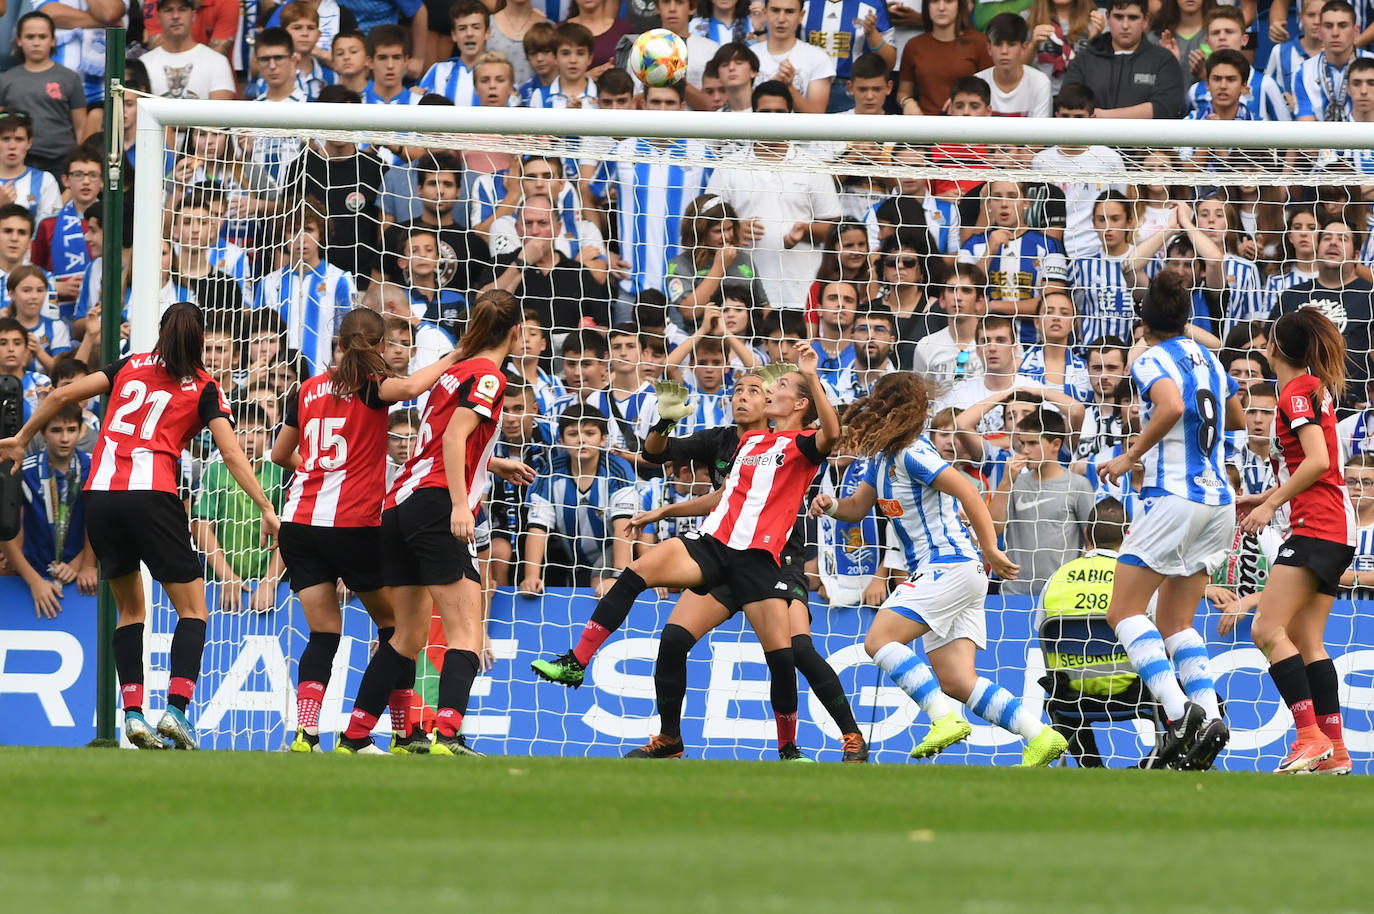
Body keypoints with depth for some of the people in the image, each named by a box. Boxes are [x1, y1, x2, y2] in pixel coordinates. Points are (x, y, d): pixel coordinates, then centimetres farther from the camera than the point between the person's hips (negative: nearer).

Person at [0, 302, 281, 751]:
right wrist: (266, 508, -3)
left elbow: (62, 396, 13)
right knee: (192, 609, 3)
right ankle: (176, 708, -16)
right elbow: (231, 453, -2)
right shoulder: (204, 389, 7)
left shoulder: (130, 367, 16)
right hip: (151, 495, -4)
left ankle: (132, 714, 4)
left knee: (130, 608, 17)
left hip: (100, 494, 4)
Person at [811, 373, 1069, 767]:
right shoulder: (881, 456, 15)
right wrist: (831, 505, 2)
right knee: (956, 681, 0)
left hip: (949, 567, -10)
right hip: (935, 573, 10)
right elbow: (858, 507, 24)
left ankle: (945, 719, -22)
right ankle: (1040, 736, -6)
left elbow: (968, 494, -21)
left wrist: (990, 550, -23)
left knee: (879, 639, -16)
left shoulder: (912, 454, -15)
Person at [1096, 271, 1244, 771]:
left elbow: (1172, 406, -27)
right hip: (1218, 501, 7)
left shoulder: (1152, 361, -8)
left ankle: (1178, 710, -21)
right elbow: (1237, 419, 27)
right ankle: (1210, 717, -5)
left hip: (1173, 496, -7)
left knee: (1124, 612, -3)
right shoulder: (1207, 359, 14)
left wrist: (1131, 456, -18)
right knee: (1175, 623, 13)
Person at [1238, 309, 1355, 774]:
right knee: (1306, 640, 7)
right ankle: (1334, 751, 3)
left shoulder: (1297, 392, -9)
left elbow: (1317, 461, -20)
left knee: (1268, 630, -17)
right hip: (1333, 529, 10)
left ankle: (1311, 736, -25)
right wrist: (1259, 500, 26)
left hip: (1316, 527, -10)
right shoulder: (1315, 390, 19)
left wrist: (1270, 504, -16)